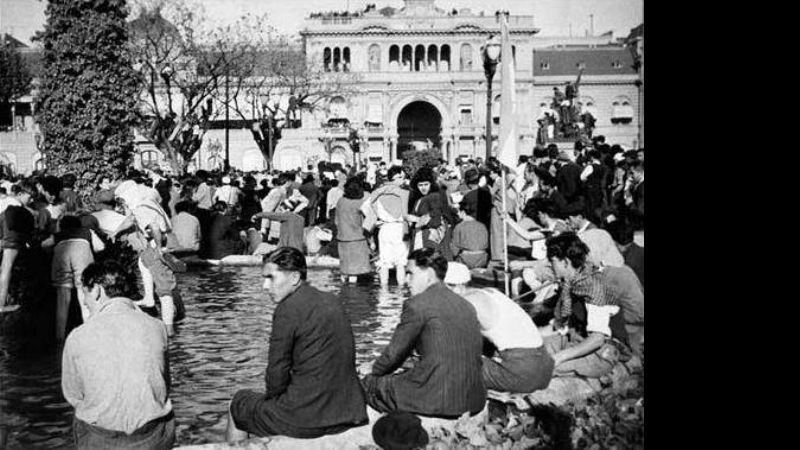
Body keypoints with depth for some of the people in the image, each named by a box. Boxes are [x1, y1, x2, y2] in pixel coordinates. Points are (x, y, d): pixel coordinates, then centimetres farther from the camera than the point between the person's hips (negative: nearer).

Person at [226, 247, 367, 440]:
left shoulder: (288, 310, -15)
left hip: (306, 418, -7)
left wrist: (272, 397, 8)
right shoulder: (332, 301, 9)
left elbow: (277, 372, -11)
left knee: (238, 404, 19)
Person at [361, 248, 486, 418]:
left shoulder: (416, 305, -9)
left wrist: (373, 374, 18)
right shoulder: (466, 305, 13)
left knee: (365, 385, 9)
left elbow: (394, 353, -1)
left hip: (437, 400, -8)